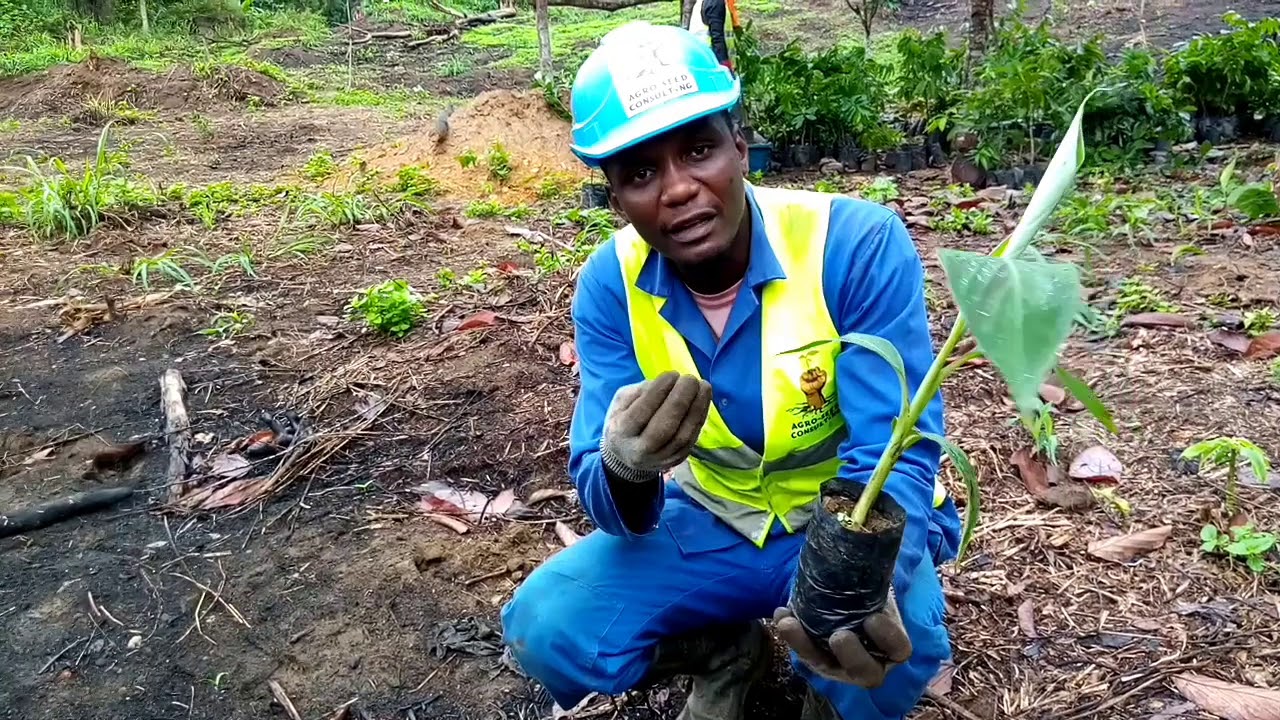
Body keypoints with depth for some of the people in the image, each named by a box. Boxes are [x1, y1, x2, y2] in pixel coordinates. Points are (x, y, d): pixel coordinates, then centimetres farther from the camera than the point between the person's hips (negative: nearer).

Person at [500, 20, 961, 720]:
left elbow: (895, 454, -28)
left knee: (893, 642, -35)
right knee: (543, 628, -19)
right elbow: (612, 504, -17)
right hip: (712, 520, 3)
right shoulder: (609, 285, -15)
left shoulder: (859, 244, -25)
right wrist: (625, 471, -44)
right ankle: (727, 648, 12)